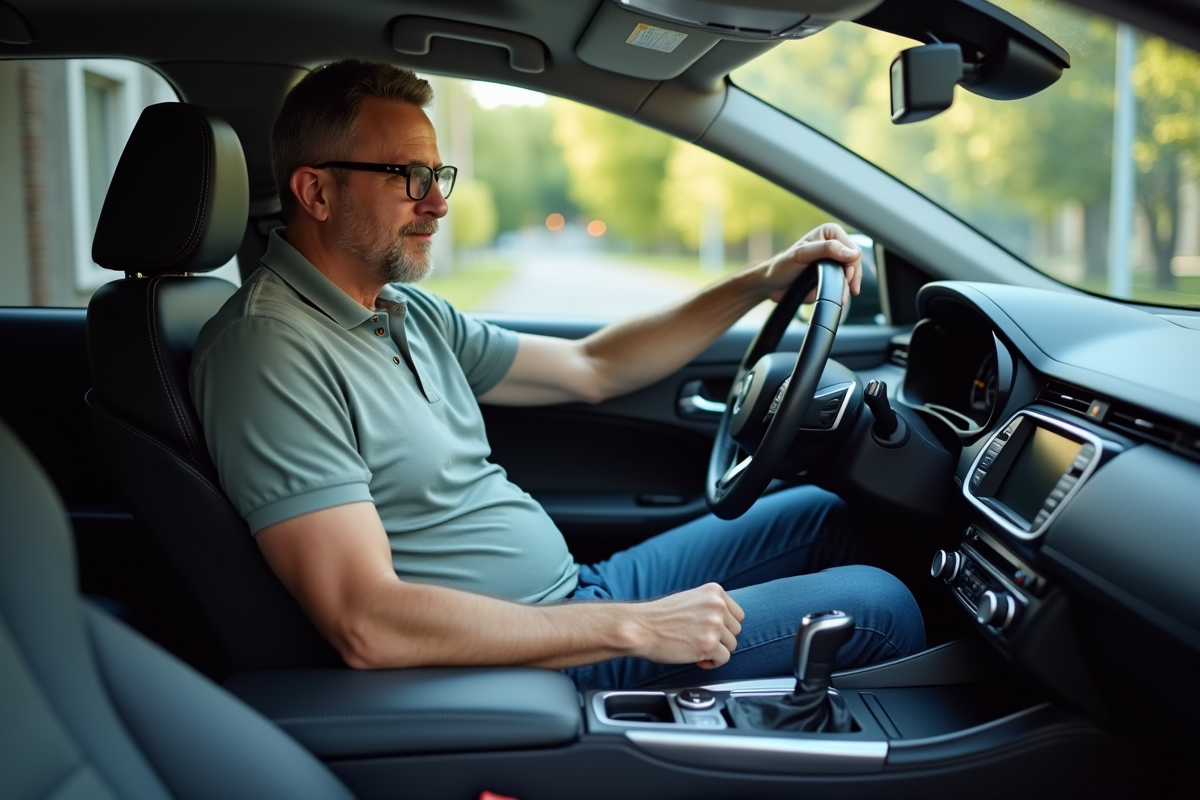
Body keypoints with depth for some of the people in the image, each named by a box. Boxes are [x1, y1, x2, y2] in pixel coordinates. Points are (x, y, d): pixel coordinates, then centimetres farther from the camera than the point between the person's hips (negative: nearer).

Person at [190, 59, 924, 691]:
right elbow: (367, 624, -29)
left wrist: (763, 282, 9)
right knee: (877, 609, -7)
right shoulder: (273, 350, -21)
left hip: (575, 599, 10)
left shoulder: (409, 314, 8)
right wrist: (634, 627, -26)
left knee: (820, 515, 16)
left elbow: (591, 370, 16)